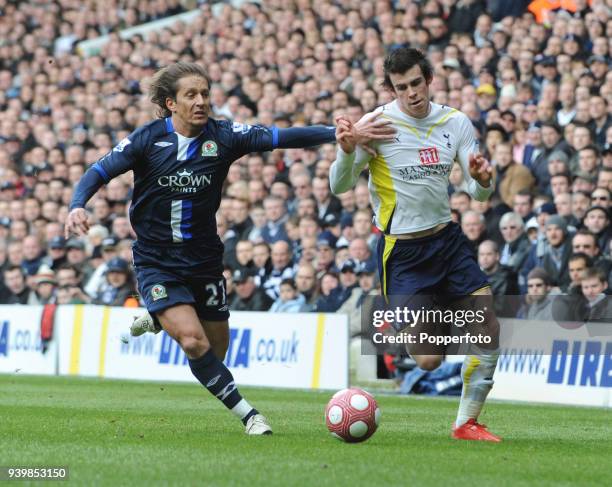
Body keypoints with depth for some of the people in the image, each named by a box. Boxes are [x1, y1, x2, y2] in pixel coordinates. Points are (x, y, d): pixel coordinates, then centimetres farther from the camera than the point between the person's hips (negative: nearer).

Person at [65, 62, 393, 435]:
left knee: (216, 352, 12)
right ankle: (246, 413, -9)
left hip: (205, 261, 3)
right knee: (194, 342, -22)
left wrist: (342, 135, -28)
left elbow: (280, 137, -16)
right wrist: (77, 206, -25)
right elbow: (100, 172, -5)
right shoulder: (147, 139, -11)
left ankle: (159, 321, 39)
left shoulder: (223, 136, -8)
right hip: (157, 262, -3)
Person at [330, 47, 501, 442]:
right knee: (428, 361, -11)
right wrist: (347, 153, -30)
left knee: (489, 328, -5)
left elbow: (479, 193, 5)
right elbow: (339, 186, -9)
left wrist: (482, 180, -20)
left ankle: (467, 423, 12)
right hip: (401, 250, -5)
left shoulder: (456, 123, 2)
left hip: (447, 237, 5)